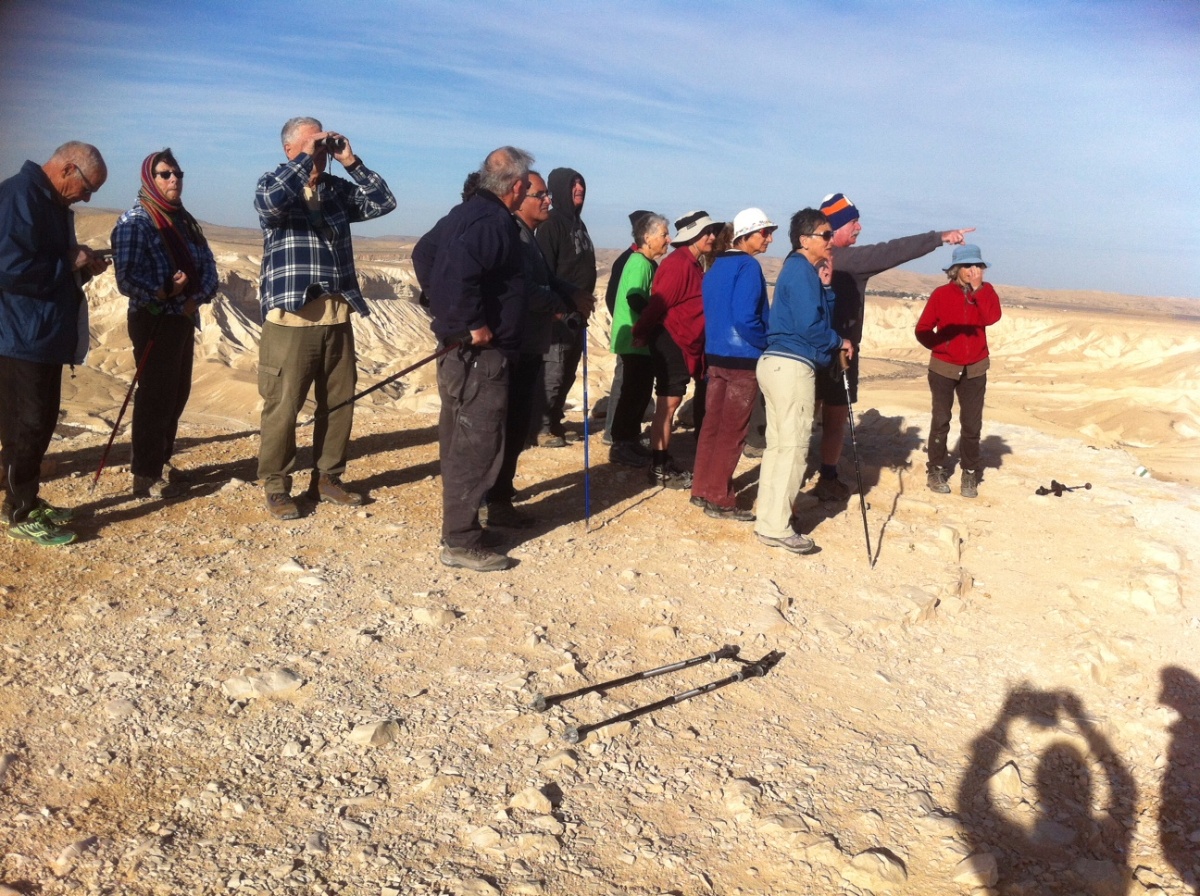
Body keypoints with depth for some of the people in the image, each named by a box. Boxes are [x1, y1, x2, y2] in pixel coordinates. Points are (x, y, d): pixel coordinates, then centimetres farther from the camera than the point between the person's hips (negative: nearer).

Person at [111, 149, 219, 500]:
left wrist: (198, 297, -11)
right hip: (153, 321, -8)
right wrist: (160, 291, -29)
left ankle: (163, 460, 29)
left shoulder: (183, 220, 12)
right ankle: (146, 474, 6)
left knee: (178, 392, 15)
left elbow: (208, 264, 5)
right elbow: (125, 276, -19)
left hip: (185, 318, 8)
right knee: (155, 396, -3)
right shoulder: (135, 221, -11)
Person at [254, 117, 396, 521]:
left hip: (337, 317, 5)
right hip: (292, 317, -5)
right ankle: (276, 487, 10)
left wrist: (352, 162, -1)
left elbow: (384, 201, 5)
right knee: (283, 406, -2)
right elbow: (269, 201, -23)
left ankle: (326, 478, 24)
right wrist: (306, 159, -15)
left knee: (339, 402, 11)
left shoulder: (339, 189, 13)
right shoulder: (272, 183, 0)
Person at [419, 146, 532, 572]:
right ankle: (461, 542, 3)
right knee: (477, 447, -4)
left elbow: (424, 253, 24)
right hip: (481, 353, -10)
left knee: (459, 442, 17)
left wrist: (443, 306, 23)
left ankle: (458, 525, 30)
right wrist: (475, 324, -23)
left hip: (455, 348, 10)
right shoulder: (496, 223, -17)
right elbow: (460, 271, -33)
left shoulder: (465, 213, 13)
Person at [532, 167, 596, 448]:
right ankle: (542, 427, -2)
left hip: (578, 311, 9)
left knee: (568, 373, 12)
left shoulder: (578, 223, 18)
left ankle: (554, 422, 21)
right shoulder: (551, 224, -9)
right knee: (552, 371, -8)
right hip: (559, 312, -9)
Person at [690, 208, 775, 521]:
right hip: (743, 358, -8)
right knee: (732, 431, -1)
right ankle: (719, 500, 5)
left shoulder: (717, 265, 13)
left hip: (716, 354, 8)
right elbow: (745, 318, -21)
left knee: (712, 423, 13)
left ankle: (702, 489, 21)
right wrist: (767, 343, -8)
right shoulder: (749, 266, -14)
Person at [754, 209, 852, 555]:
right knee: (793, 447, -6)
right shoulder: (802, 271, -11)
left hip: (776, 363, 10)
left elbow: (822, 314, 15)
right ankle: (776, 528, -2)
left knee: (777, 445, 13)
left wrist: (826, 286, 2)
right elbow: (810, 325, -19)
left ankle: (769, 519, 19)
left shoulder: (800, 270, 19)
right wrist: (839, 343, -4)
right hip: (793, 366, -10)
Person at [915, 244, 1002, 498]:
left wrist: (978, 289, -20)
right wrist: (940, 346, -11)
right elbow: (922, 330, -2)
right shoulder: (942, 294, -7)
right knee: (941, 421, 6)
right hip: (943, 368, -2)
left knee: (972, 424, 3)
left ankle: (970, 474, 14)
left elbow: (992, 317, -18)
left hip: (975, 369, 2)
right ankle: (936, 470, 18)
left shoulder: (986, 290, 0)